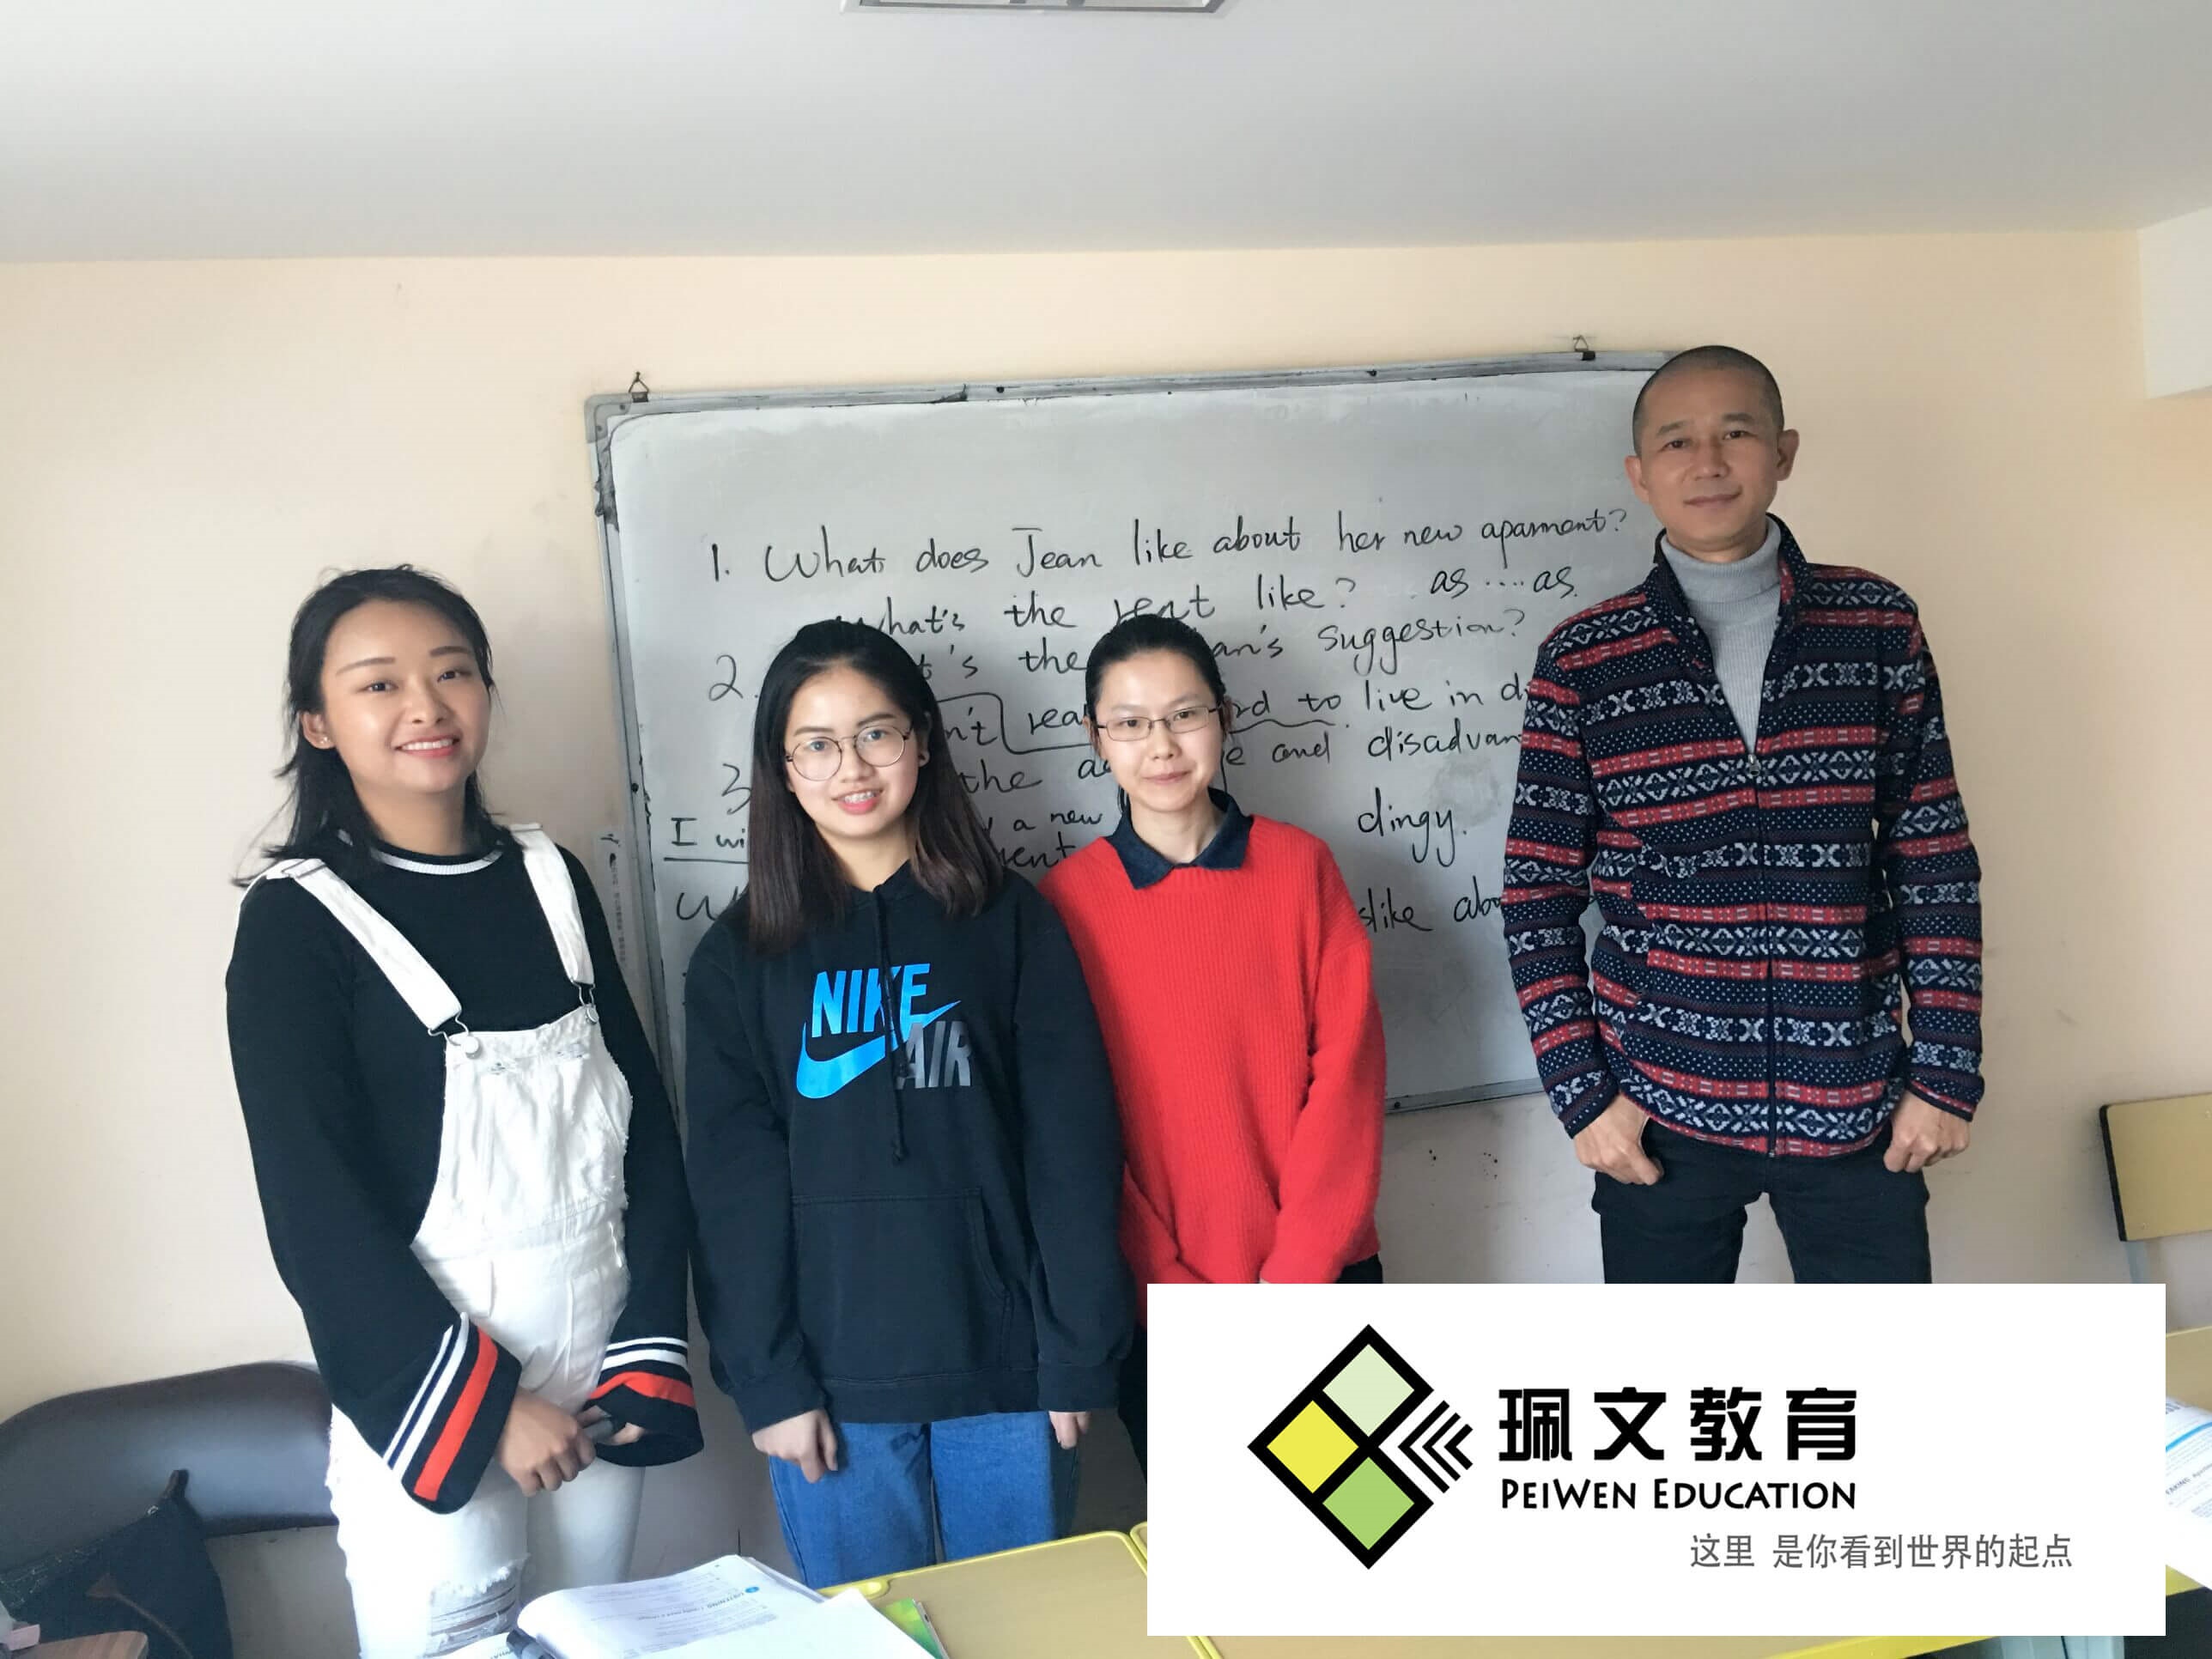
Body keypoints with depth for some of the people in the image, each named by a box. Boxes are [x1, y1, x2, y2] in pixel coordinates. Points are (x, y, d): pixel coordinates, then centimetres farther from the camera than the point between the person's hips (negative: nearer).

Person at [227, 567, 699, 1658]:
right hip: (429, 1396, -4)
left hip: (595, 1368, 4)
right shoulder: (297, 923, -9)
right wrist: (485, 1402, -12)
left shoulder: (550, 881, 4)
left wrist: (648, 1352, -3)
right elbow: (319, 1212, -11)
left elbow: (644, 1125, 4)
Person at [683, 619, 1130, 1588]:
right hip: (834, 1382, 0)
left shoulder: (1012, 924, 1)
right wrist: (766, 1382, -6)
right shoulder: (739, 958, 3)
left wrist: (1078, 1354, -4)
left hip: (1004, 1363, 0)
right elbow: (734, 1183, -1)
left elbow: (1071, 1147, -1)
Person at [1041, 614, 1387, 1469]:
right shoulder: (1066, 902, -3)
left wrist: (1292, 1277, -10)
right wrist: (1180, 1295, -9)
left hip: (1318, 1277, 1)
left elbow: (1345, 1070, -4)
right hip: (1161, 1299, 0)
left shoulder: (1300, 867, -1)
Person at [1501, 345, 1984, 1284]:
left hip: (1851, 1101, 1)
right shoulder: (1581, 660, -2)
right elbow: (1538, 895, 0)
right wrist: (1580, 1091, -5)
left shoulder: (1879, 626, 2)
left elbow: (1935, 864, 4)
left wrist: (1947, 1071, 0)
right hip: (1660, 1106, -1)